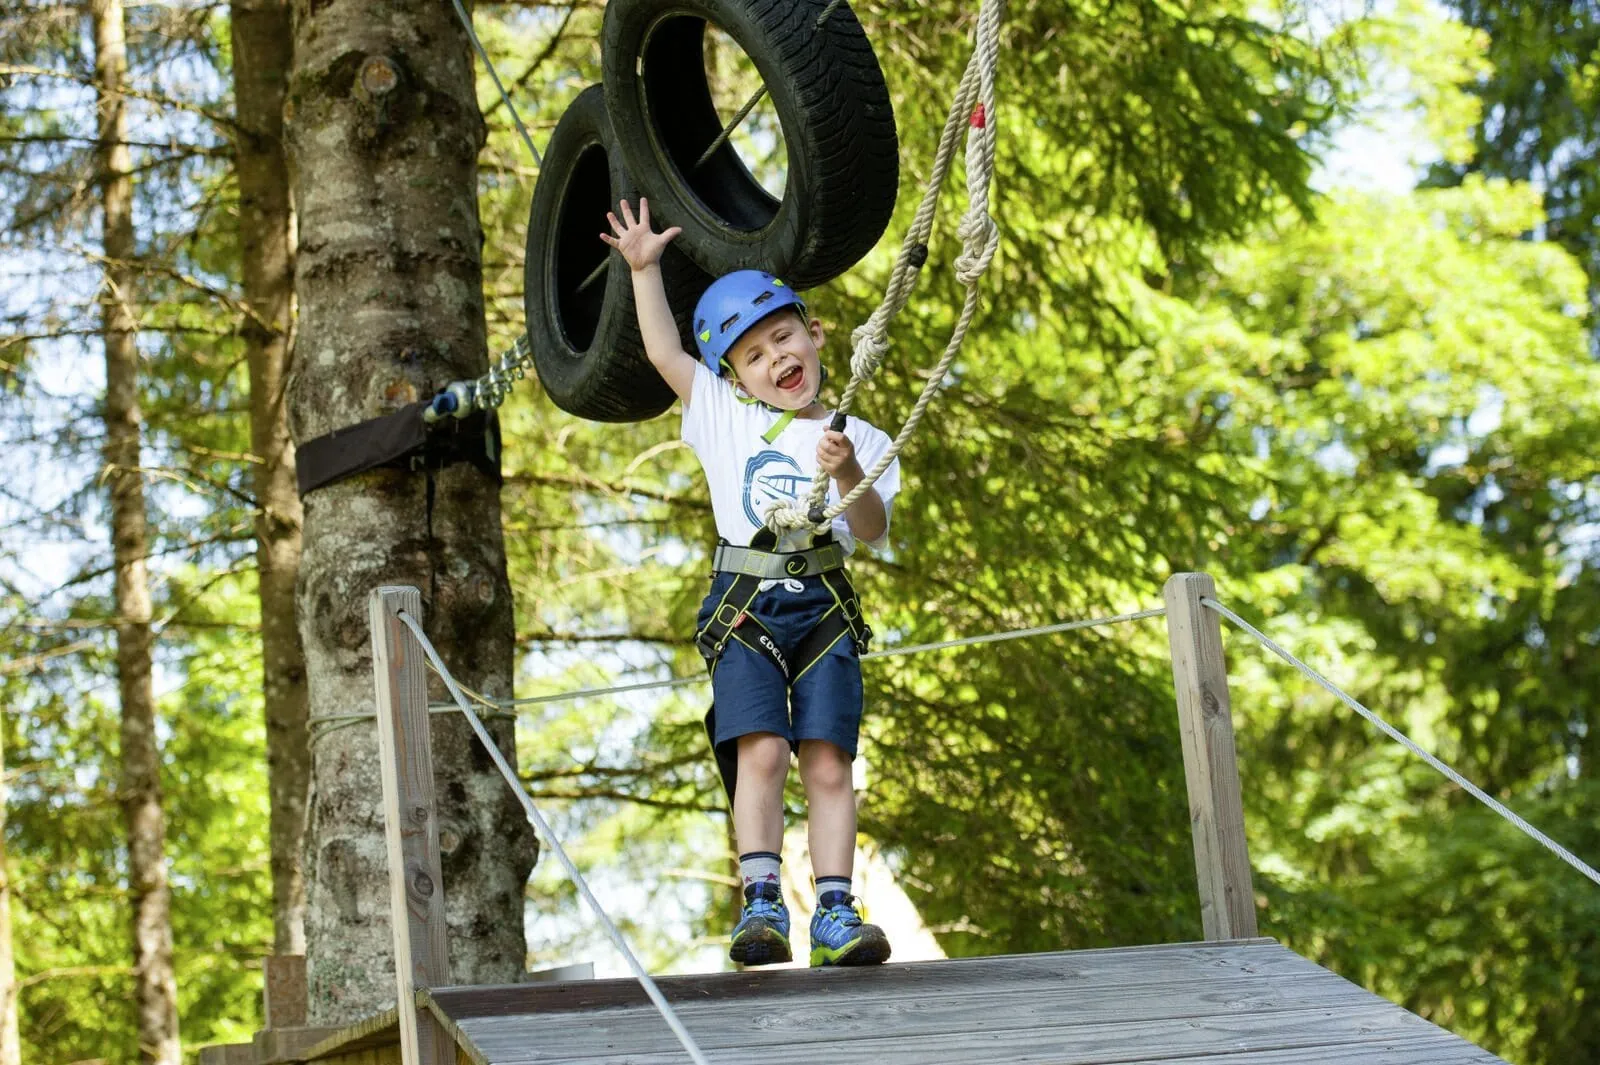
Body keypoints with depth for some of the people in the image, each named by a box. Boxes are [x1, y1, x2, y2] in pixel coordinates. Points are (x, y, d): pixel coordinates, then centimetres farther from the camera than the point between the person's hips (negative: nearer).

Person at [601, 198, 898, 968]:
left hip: (824, 609, 0)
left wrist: (850, 477, -19)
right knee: (761, 750, -16)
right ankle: (761, 904, -19)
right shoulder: (725, 419, 17)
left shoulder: (859, 440, 12)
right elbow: (664, 353, 17)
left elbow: (872, 529, -1)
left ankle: (835, 912, -11)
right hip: (744, 610, 0)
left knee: (827, 760, -9)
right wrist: (644, 268, 17)